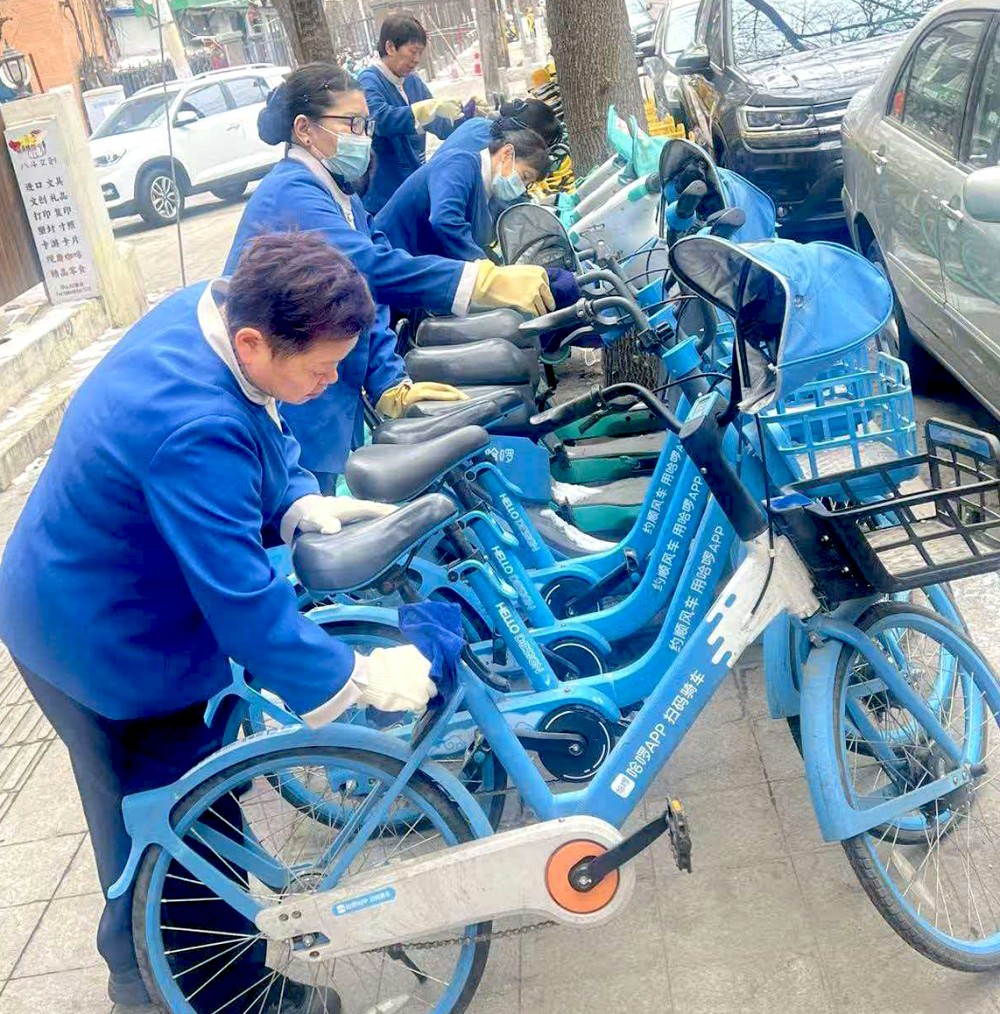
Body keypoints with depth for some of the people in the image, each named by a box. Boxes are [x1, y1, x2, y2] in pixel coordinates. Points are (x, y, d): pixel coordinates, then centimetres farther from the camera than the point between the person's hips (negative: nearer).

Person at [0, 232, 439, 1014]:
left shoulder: (211, 309, -10)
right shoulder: (193, 429, -39)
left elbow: (262, 438, 7)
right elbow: (242, 599, -35)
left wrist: (299, 501, -11)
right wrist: (358, 678, -25)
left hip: (101, 602, 10)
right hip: (109, 647, -9)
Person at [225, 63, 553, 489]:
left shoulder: (344, 199, 14)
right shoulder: (290, 194, -17)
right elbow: (371, 267, -33)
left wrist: (390, 387, -4)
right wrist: (486, 281, -38)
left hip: (330, 412, 9)